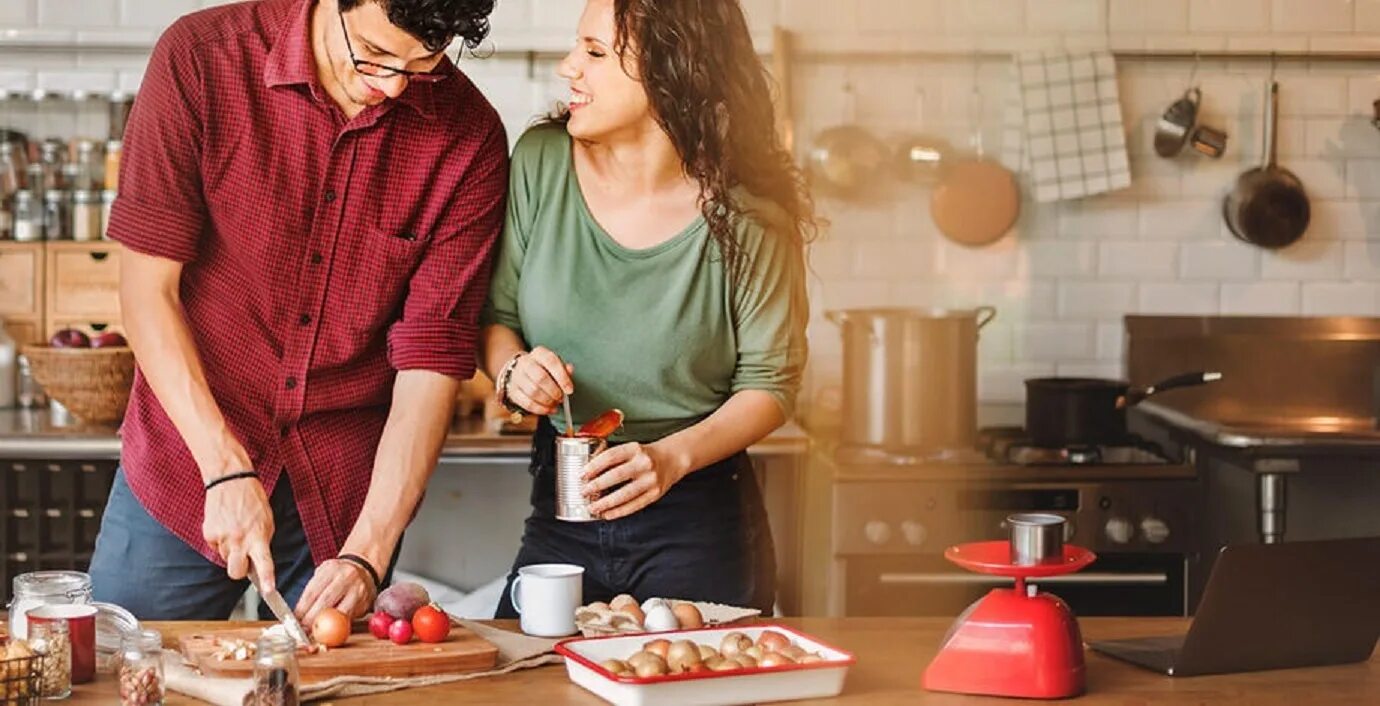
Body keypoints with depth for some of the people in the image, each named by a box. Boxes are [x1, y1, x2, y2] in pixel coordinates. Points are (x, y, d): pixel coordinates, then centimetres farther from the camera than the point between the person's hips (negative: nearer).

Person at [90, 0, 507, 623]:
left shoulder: (469, 139, -10)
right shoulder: (200, 59, -12)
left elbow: (431, 359, -11)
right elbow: (147, 291, -12)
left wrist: (368, 554, -19)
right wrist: (226, 470, -19)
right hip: (184, 467, 0)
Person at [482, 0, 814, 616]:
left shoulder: (748, 222, -13)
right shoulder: (540, 162, -5)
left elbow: (770, 383, -6)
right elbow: (496, 314, 5)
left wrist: (673, 457, -20)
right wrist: (512, 370, -17)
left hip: (699, 520, -3)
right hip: (560, 508, 3)